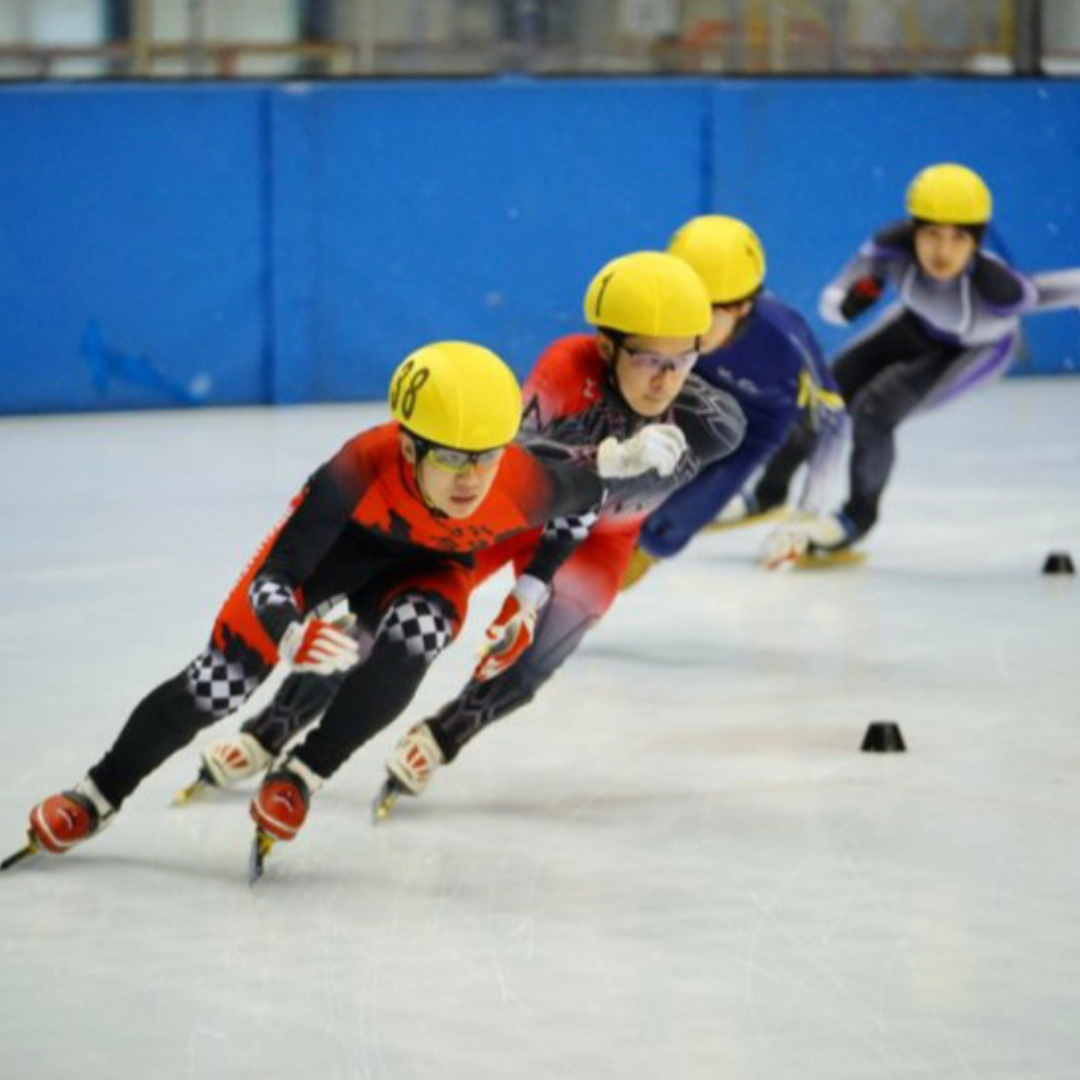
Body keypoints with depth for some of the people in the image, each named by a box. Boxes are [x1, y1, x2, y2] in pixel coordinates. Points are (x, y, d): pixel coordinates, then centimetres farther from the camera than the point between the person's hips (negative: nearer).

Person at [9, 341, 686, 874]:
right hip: (336, 540, -1)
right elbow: (273, 579, -42)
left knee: (411, 636, -33)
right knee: (217, 686, -4)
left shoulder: (525, 486, -36)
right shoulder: (362, 470, -43)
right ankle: (99, 796, 21)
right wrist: (290, 635, -60)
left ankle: (299, 780, -11)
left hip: (428, 567, 1)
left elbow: (580, 490, -8)